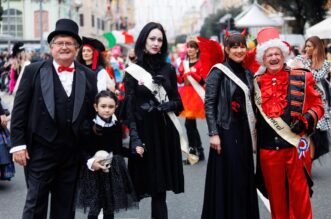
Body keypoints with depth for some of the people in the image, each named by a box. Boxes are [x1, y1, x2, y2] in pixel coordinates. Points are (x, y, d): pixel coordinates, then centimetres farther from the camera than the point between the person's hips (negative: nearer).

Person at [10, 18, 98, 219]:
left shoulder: (88, 76, 7)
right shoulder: (34, 71, 0)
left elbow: (92, 112, 9)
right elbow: (19, 110, -2)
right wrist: (18, 144, -7)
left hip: (73, 153, 3)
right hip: (41, 150, -2)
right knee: (36, 202, 2)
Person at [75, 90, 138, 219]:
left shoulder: (117, 125, 2)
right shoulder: (90, 126, -11)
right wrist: (91, 162, -26)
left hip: (114, 169, 4)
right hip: (95, 170, -4)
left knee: (110, 208, 12)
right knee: (94, 208, -2)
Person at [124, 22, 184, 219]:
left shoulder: (169, 70, 7)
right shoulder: (133, 71, -2)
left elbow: (177, 103, 10)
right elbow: (130, 108, -5)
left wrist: (162, 106, -12)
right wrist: (135, 140, -13)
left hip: (166, 132, 2)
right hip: (144, 132, -2)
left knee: (161, 187, 3)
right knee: (152, 185, 0)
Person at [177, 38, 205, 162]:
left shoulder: (201, 63, -6)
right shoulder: (183, 63, 13)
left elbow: (203, 81, -12)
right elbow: (180, 80, 10)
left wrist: (192, 73, -24)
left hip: (196, 95, -6)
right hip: (186, 94, 6)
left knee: (189, 124, -12)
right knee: (191, 124, 8)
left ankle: (193, 150, 0)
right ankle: (199, 152, 17)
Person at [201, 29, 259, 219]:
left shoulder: (248, 74, 11)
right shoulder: (218, 72, -7)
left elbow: (251, 104, 15)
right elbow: (209, 103, -11)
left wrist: (254, 131, 10)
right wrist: (213, 133, -18)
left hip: (244, 131, 6)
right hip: (225, 131, -6)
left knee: (244, 178, 10)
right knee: (226, 178, -2)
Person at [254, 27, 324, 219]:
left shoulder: (301, 78, 1)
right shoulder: (256, 83, 8)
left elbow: (317, 106, 4)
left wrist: (305, 120, -13)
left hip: (295, 144, -2)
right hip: (268, 147, 2)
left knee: (299, 192, 4)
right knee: (275, 194, 11)